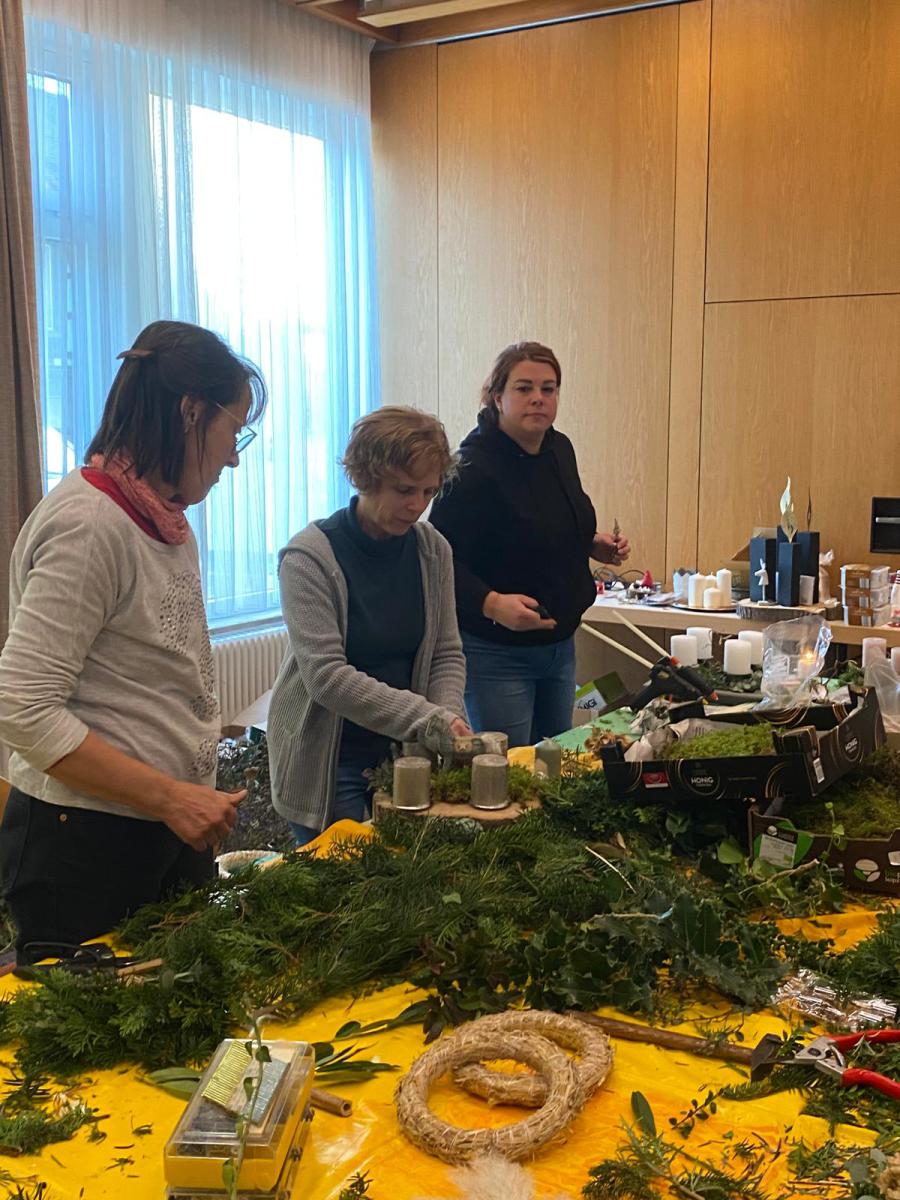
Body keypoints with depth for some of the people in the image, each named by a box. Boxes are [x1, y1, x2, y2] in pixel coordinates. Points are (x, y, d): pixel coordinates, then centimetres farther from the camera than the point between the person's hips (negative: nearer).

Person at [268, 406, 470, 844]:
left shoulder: (432, 549, 0)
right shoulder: (310, 556, -16)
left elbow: (447, 654, 5)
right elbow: (326, 675, -23)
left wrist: (450, 716, -15)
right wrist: (428, 719, -28)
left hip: (406, 752, 5)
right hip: (328, 761, -4)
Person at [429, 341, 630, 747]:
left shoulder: (560, 450, 5)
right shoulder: (474, 466, -20)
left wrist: (594, 545, 5)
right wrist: (490, 604, -33)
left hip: (560, 643, 8)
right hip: (496, 650, -8)